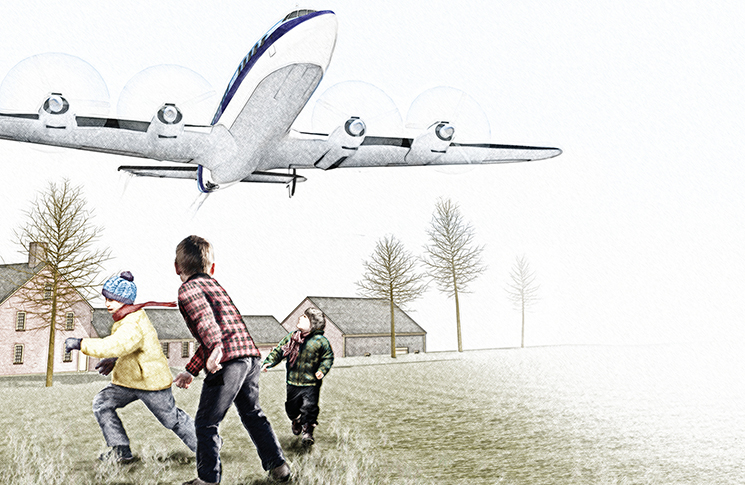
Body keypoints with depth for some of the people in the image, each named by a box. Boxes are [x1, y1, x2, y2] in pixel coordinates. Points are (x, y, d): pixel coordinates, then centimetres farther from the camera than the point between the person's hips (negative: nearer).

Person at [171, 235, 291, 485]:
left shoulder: (188, 288, 2)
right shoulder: (214, 284, 29)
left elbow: (204, 317, -21)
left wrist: (214, 348, -36)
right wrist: (190, 371, 39)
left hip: (228, 360, -8)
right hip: (251, 356, 8)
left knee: (205, 423, 5)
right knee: (252, 414, 24)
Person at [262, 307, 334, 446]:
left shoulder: (320, 341, -6)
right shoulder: (291, 337, 4)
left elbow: (328, 357, 1)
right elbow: (278, 351, 7)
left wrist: (322, 370, -13)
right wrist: (269, 362, -6)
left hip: (311, 383, -4)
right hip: (292, 381, 4)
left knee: (309, 408, -7)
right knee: (292, 407, 15)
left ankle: (308, 432, 10)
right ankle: (296, 421, 46)